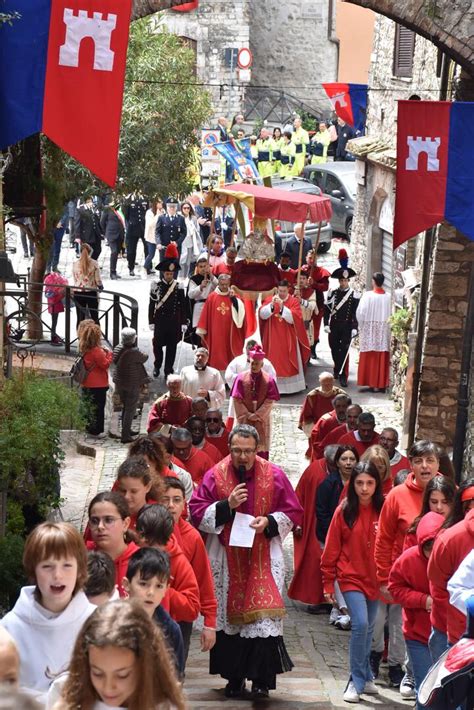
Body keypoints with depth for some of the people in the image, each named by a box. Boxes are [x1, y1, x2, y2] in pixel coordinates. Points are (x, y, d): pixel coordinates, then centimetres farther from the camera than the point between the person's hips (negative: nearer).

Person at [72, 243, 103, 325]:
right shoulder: (94, 263, -10)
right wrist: (100, 286, 15)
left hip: (78, 292, 1)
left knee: (80, 317, 8)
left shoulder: (75, 264, -5)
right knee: (94, 316, 10)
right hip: (91, 292, -1)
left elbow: (75, 279, 3)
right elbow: (98, 279, -6)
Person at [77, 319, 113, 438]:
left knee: (92, 406, 20)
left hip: (88, 384, 9)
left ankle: (90, 428, 29)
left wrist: (103, 353, 6)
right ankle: (96, 431, 8)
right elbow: (105, 364, -18)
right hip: (98, 385, -9)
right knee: (98, 407, 2)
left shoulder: (85, 349, 3)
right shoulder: (96, 351, -24)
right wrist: (109, 354, -5)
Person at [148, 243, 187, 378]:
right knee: (157, 344, 4)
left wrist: (183, 323, 2)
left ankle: (168, 370, 15)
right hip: (160, 321, -1)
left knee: (172, 347, 5)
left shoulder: (179, 287, 0)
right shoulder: (156, 286, -2)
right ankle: (157, 366, 27)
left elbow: (182, 306, 4)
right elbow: (152, 305, 0)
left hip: (174, 322, 1)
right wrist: (151, 322, -2)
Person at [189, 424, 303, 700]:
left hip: (264, 560, -1)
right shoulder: (215, 475, -1)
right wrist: (227, 505, -16)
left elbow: (293, 512, 5)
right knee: (229, 616, 5)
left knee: (264, 615, -9)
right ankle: (234, 678, 16)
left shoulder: (274, 475, -1)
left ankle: (262, 679, -3)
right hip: (226, 560, 1)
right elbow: (198, 513, -2)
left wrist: (269, 521, -13)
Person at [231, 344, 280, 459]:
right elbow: (237, 400, -4)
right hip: (244, 419, 0)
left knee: (261, 448, 1)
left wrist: (257, 415, -11)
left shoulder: (268, 380, -3)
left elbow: (270, 401, -5)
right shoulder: (241, 378, -3)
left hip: (261, 421, 0)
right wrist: (247, 415, -9)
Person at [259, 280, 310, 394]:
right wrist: (271, 304, -25)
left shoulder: (294, 301, -1)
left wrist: (282, 307, -24)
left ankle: (289, 385, 6)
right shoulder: (269, 300, 3)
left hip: (288, 340, -1)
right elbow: (262, 314, -10)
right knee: (273, 363, -2)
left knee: (288, 363, 1)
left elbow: (294, 318, -14)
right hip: (273, 339, 1)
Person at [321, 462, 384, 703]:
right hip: (351, 577, -2)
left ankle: (364, 678, 28)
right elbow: (331, 549, -2)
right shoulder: (344, 511, -7)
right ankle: (357, 681, -5)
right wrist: (328, 584, 0)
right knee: (360, 623, -16)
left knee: (368, 629, 12)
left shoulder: (383, 510, -5)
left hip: (375, 579, 2)